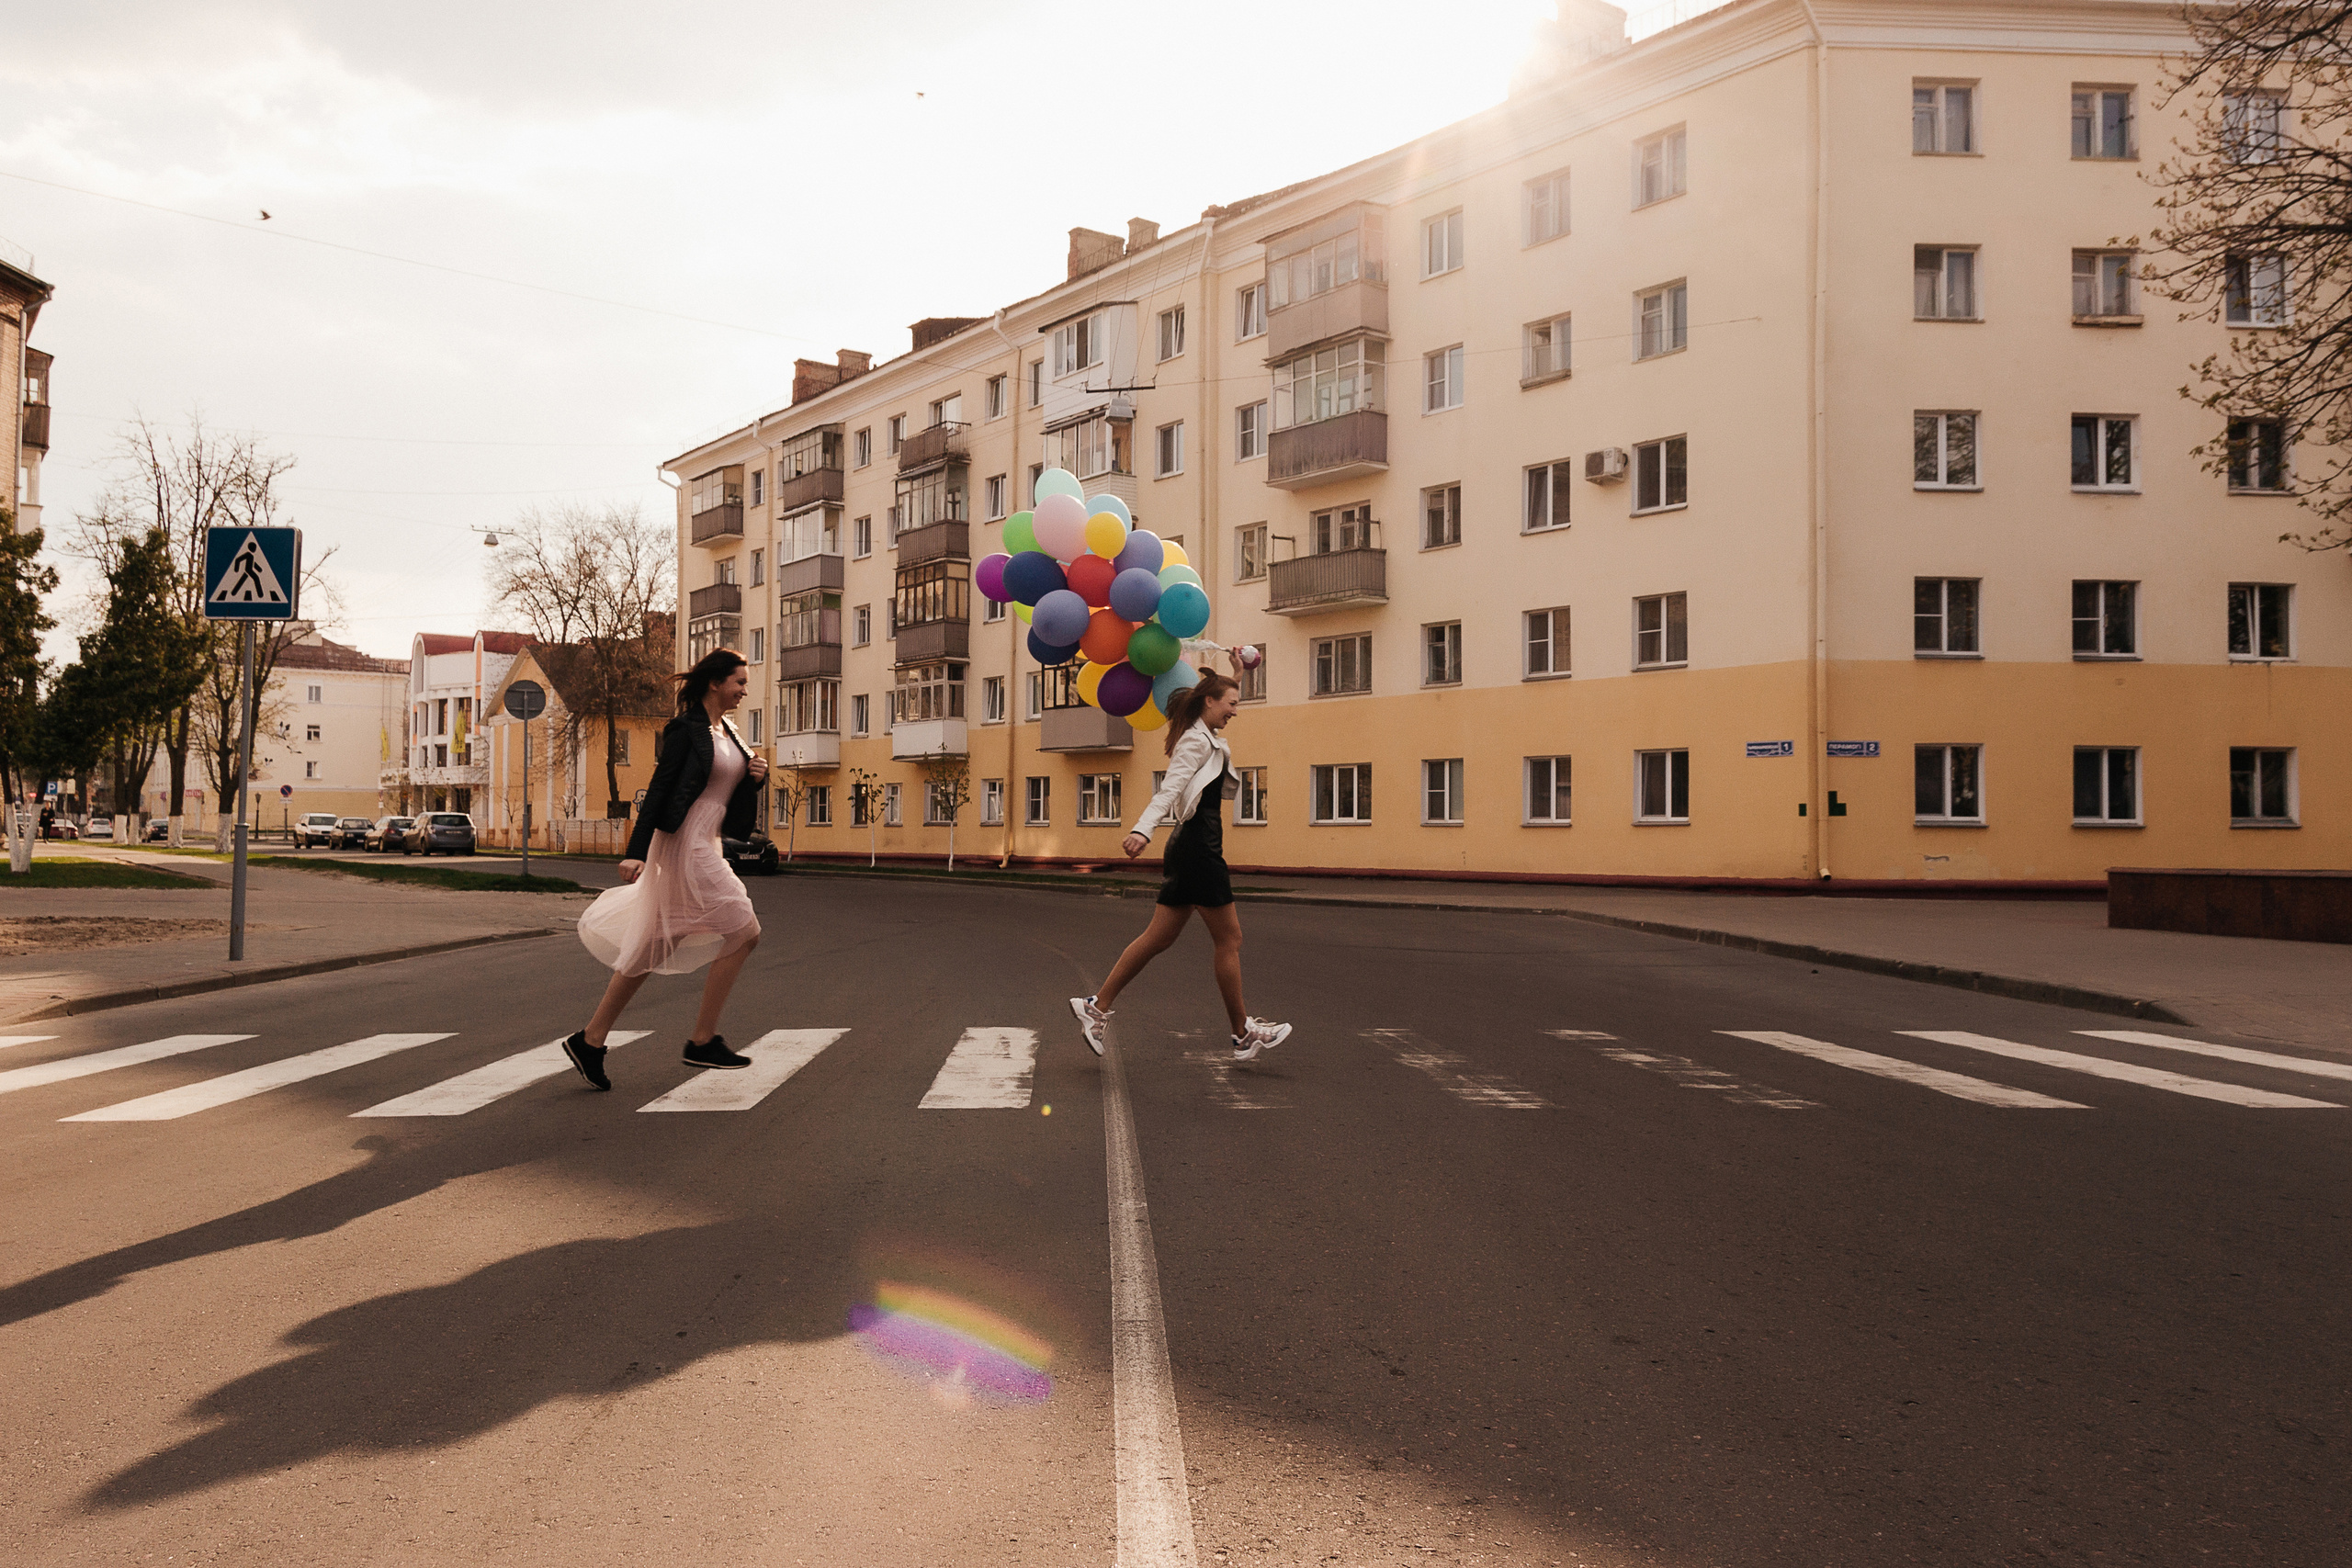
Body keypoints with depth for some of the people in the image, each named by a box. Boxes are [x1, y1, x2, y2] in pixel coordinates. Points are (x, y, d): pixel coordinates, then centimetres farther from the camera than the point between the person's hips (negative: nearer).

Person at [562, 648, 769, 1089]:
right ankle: (703, 1041, 0)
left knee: (651, 949, 10)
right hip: (684, 845, -9)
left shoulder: (728, 734, 16)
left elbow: (730, 796, 22)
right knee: (743, 932, -8)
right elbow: (658, 789, -15)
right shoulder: (685, 730, -10)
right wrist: (636, 852, -20)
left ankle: (589, 1040, 16)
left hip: (705, 847, 9)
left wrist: (755, 777, 1)